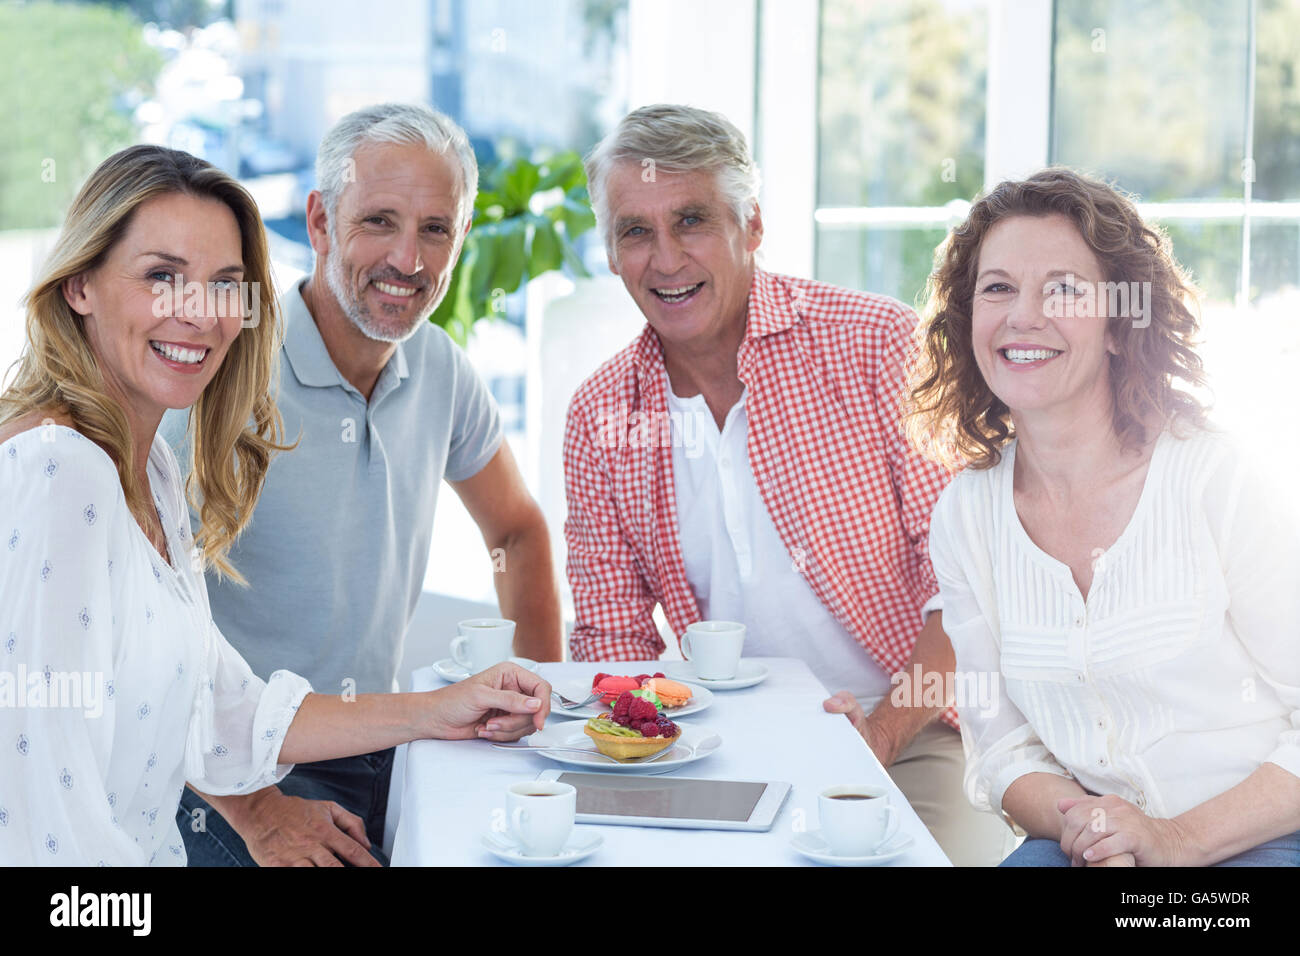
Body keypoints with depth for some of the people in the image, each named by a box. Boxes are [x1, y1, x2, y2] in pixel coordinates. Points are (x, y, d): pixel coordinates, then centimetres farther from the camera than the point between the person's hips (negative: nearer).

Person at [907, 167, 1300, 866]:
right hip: (1088, 845, 3)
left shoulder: (1213, 478, -9)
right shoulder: (963, 518, 4)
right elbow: (1001, 744, 6)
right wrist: (1081, 828, -13)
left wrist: (1179, 839, -18)